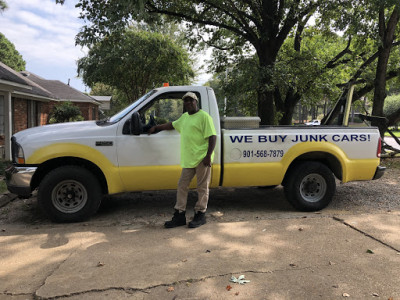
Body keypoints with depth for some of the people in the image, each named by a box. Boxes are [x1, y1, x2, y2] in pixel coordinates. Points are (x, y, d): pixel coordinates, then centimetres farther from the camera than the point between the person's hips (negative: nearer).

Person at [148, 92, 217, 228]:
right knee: (182, 186, 8)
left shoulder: (204, 116, -8)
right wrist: (156, 127, 36)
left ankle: (200, 215, 15)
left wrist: (208, 156, -21)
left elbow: (212, 137, -14)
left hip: (202, 159, -8)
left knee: (202, 188, 3)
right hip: (188, 159, 8)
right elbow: (172, 125, 35)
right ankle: (179, 216, 16)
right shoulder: (185, 116, 18)